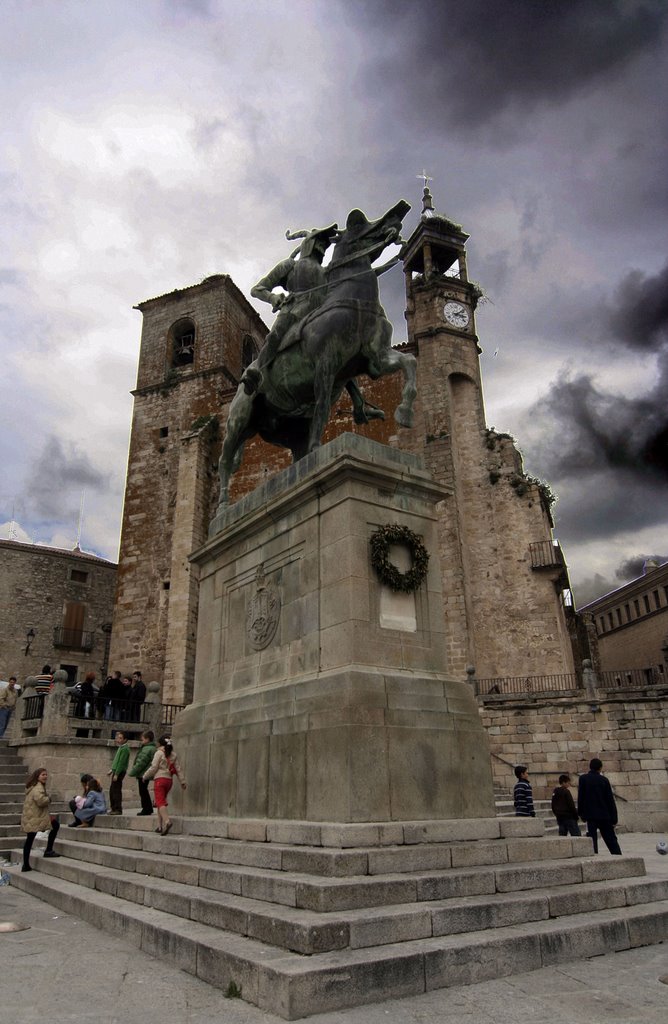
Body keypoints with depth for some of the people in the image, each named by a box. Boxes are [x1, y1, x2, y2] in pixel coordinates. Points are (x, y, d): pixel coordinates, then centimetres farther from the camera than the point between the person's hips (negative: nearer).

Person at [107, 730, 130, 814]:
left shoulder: (125, 749, -14)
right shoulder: (121, 748, 17)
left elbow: (121, 762, -19)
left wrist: (116, 774, -21)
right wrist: (112, 769, 17)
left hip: (120, 772, -10)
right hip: (116, 771, 10)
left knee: (116, 791, -7)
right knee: (112, 790, 14)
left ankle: (118, 809, -2)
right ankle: (113, 808, 23)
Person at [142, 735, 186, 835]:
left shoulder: (159, 753, -5)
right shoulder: (173, 754, 12)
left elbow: (153, 767, -8)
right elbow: (178, 769, 11)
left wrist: (145, 776, 7)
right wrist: (182, 781, 13)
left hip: (160, 779, -6)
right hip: (169, 779, 6)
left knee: (160, 802, -11)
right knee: (161, 801, 17)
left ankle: (167, 821, -33)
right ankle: (161, 826, 17)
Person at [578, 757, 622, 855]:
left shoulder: (583, 779, -3)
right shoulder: (604, 780, 0)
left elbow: (580, 797, -3)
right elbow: (610, 800, 1)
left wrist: (581, 813, 7)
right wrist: (614, 818, 5)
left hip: (591, 815, -2)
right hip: (605, 815, 2)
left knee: (592, 839, 1)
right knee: (611, 839, 13)